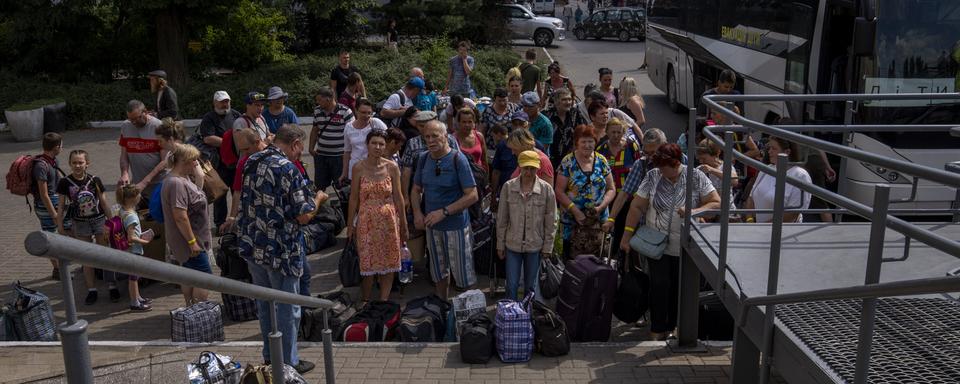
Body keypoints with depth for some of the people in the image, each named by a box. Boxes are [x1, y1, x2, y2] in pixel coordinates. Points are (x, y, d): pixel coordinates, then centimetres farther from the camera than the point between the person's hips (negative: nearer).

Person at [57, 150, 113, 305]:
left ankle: (113, 287, 11)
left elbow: (104, 202, 3)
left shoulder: (94, 180, -5)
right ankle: (91, 289, 15)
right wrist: (60, 225, 1)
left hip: (99, 220, 0)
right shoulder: (65, 182, -6)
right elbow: (61, 205, 1)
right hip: (80, 223, 0)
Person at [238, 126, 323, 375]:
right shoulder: (288, 169, -18)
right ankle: (288, 362, 16)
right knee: (287, 308, 6)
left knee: (264, 304, 19)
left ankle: (270, 357, 32)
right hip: (281, 251, -7)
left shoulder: (251, 163, 5)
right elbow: (304, 216, -18)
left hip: (253, 247, 7)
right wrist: (318, 199, 2)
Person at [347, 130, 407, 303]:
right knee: (367, 262, 4)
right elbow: (354, 198, -1)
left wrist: (403, 222, 6)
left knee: (388, 262, 7)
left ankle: (384, 300, 20)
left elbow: (398, 196, 2)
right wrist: (350, 224, 2)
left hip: (388, 220, 1)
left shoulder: (392, 167, -3)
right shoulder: (358, 168, -6)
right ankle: (365, 300, 21)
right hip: (366, 220, -1)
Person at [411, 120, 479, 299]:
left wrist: (444, 212, -22)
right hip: (432, 225, 5)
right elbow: (416, 190, 13)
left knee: (463, 274, 1)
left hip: (456, 225, -5)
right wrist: (417, 213, -5)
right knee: (439, 271, 19)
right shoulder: (423, 159, 2)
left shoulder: (457, 159, -14)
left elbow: (472, 195, -18)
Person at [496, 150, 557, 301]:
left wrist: (548, 247, -2)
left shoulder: (546, 189, -8)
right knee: (511, 285, 7)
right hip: (512, 245, 1)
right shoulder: (508, 187, -6)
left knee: (531, 286, 13)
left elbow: (551, 221, -2)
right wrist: (500, 245, 2)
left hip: (535, 245, 0)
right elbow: (502, 219, 1)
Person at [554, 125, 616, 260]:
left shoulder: (601, 161, 6)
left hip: (599, 220, 2)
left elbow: (611, 189, 8)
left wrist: (601, 207, -9)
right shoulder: (567, 162, -4)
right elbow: (559, 191, -6)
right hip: (572, 222, -2)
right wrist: (575, 211, -15)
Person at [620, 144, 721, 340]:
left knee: (678, 288, 9)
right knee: (659, 285, -1)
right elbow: (637, 207, -2)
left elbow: (717, 203, -8)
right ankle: (657, 331, 11)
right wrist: (627, 235, -6)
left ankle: (670, 328, 26)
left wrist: (693, 211, -23)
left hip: (684, 246, 0)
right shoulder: (653, 176, -4)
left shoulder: (696, 178, -6)